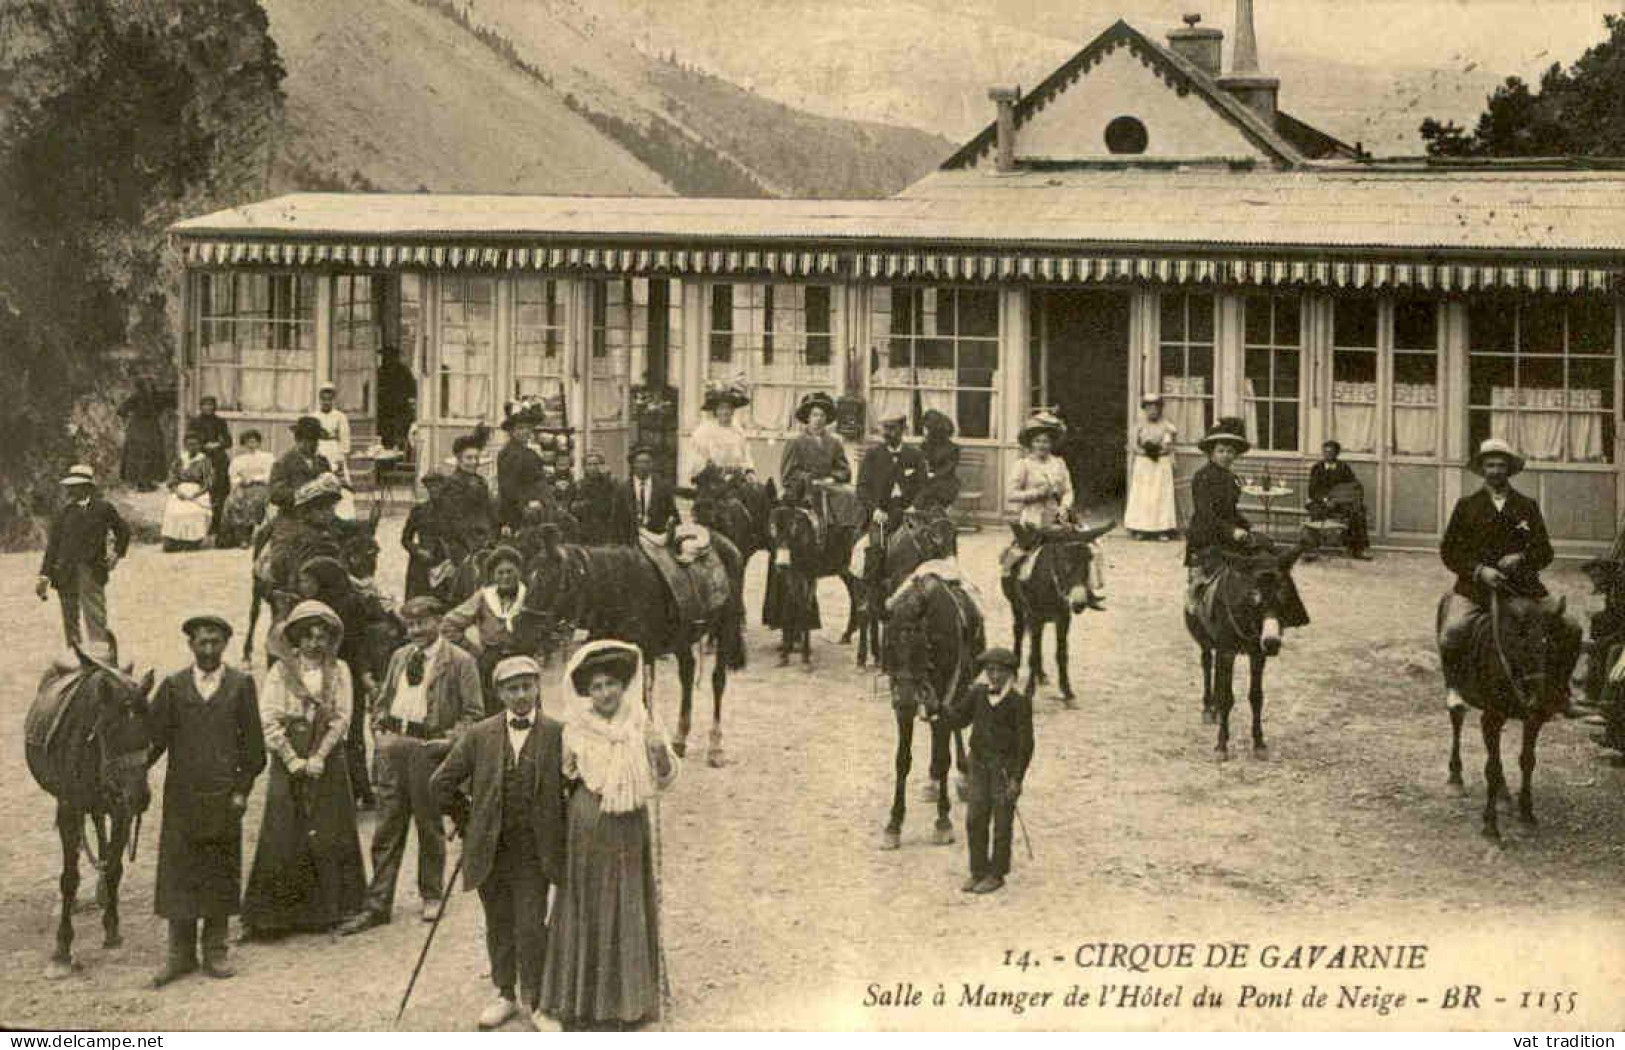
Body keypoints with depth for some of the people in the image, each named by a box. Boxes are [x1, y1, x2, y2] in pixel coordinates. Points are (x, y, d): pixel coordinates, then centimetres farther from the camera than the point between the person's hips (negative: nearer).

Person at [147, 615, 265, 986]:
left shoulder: (241, 685, 4)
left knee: (221, 874, 4)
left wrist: (243, 789, -3)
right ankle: (180, 953, 6)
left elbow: (253, 743, 4)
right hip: (181, 798, 0)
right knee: (178, 873, 0)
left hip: (223, 798, 0)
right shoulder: (173, 687, 6)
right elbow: (154, 737, 4)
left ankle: (215, 950, 13)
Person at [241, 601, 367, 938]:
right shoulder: (281, 672, 4)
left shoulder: (338, 671, 9)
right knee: (281, 838, -4)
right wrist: (293, 760, -11)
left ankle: (329, 910, 8)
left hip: (328, 763, 1)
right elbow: (268, 721, -2)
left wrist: (318, 757, -9)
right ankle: (268, 917, -2)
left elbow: (341, 719, 2)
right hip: (288, 763, -1)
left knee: (330, 838, 1)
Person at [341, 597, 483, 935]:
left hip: (428, 747, -4)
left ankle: (431, 897, 23)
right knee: (387, 827, 4)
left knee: (429, 826, 7)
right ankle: (378, 904, 7)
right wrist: (378, 731, 7)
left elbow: (474, 713, -3)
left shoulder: (459, 661, -3)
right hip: (393, 745, 4)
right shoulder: (399, 656, 14)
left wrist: (449, 740, -14)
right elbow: (383, 700, 23)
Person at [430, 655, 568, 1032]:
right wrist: (467, 824, 8)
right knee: (499, 927, 13)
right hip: (489, 850, 2)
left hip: (535, 853, -2)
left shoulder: (557, 735, -5)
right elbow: (442, 783, 6)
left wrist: (558, 834, 2)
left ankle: (535, 1001, 12)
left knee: (531, 928, -3)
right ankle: (506, 994, 28)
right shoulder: (480, 735, 0)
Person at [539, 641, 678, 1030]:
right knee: (587, 910, 6)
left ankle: (627, 999, 20)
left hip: (630, 827, 1)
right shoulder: (576, 728, -6)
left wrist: (661, 754, -20)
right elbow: (563, 776, 7)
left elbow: (663, 779, -3)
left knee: (629, 910, 8)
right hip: (588, 829, -1)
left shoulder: (641, 723, -5)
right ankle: (582, 1000, 17)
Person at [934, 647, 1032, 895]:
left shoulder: (1019, 701, -12)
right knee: (975, 818, 7)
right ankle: (978, 871, 18)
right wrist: (938, 714, -9)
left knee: (1002, 822, 2)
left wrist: (1017, 779, -15)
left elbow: (1025, 742, -12)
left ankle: (997, 875, 12)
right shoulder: (978, 693, 2)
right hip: (980, 763, 5)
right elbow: (959, 717, 12)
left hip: (1005, 766, -5)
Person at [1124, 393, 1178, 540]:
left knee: (1161, 496, -5)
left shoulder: (1166, 426, 4)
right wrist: (1145, 451, -16)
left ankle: (1163, 530, -6)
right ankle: (1140, 529, -2)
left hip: (1162, 466, -1)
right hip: (1143, 465, 1)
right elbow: (1132, 445, -1)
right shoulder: (1139, 426, 7)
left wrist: (1157, 449, -19)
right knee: (1142, 496, -4)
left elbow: (1169, 447, -2)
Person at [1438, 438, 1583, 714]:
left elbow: (1545, 552, 11)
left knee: (1570, 628, -13)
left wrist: (1522, 558, -11)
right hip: (1474, 587, -2)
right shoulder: (1467, 506, 9)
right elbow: (1448, 550, 4)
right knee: (1453, 632, -30)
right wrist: (1479, 570, -11)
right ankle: (1453, 687, -7)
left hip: (1523, 587, 2)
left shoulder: (1527, 507, 13)